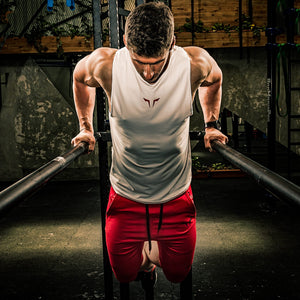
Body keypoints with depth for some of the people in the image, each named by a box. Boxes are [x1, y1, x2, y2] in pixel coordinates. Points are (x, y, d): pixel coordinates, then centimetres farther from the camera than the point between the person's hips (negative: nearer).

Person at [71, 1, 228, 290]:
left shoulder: (196, 63, -21)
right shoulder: (105, 64, -22)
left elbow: (214, 80, 5)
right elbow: (80, 77, 3)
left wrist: (211, 124, 8)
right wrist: (85, 127, 7)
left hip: (176, 193, 1)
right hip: (126, 194, 0)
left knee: (177, 274, 15)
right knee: (125, 274, 13)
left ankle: (156, 243, 48)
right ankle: (145, 247, 46)